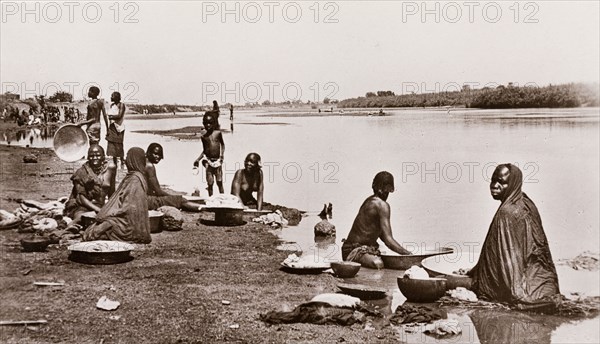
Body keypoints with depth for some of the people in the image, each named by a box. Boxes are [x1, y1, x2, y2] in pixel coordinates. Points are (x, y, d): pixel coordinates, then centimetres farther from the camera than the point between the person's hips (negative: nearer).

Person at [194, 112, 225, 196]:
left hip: (217, 161, 0)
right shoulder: (204, 137, 4)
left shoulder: (218, 133, 1)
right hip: (209, 161, 1)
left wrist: (222, 155, 2)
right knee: (210, 183, 2)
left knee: (219, 182, 3)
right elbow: (204, 151, 12)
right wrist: (198, 159, 2)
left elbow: (222, 144, 15)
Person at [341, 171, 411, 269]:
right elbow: (388, 240, -20)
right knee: (378, 264, -33)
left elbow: (382, 235, 19)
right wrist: (408, 254, -13)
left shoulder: (369, 201, 15)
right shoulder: (382, 205, -15)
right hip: (356, 250, -10)